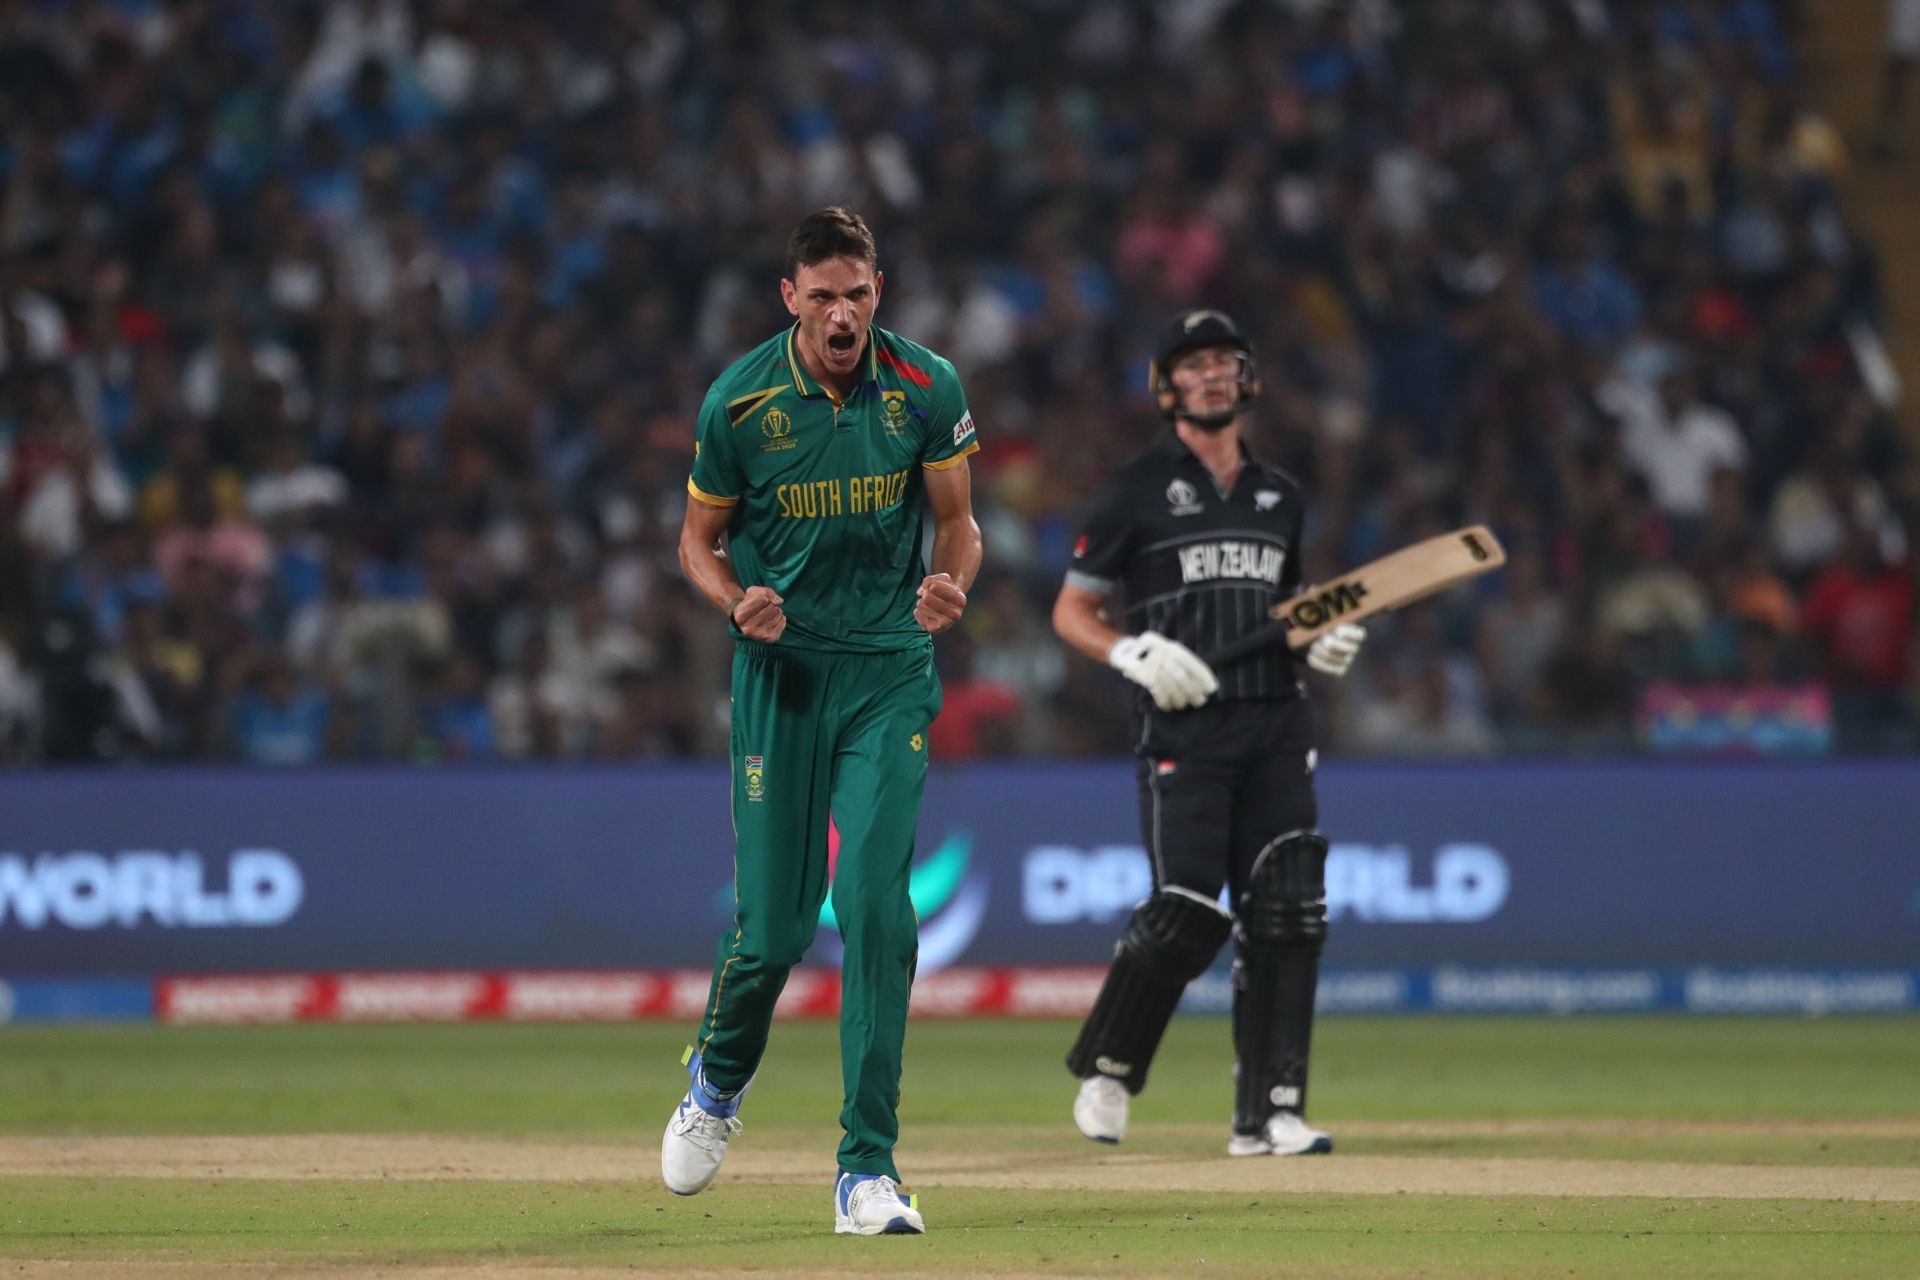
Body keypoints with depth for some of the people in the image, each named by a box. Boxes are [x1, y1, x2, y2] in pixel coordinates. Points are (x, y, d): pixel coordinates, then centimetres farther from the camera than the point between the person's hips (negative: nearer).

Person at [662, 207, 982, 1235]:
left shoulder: (925, 389, -4)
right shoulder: (740, 402, -7)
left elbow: (957, 520, 7)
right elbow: (699, 539, 5)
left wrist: (951, 585, -16)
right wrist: (736, 600, -17)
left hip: (892, 674, 0)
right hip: (781, 669, 0)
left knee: (875, 904, -12)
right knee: (775, 918, -1)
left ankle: (866, 1170, -9)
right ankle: (719, 1078, 34)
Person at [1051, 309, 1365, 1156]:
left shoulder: (1278, 495, 17)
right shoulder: (1139, 490, 2)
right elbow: (1071, 612, 4)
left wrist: (1322, 643, 7)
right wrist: (1138, 654, -14)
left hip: (1276, 725, 5)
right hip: (1183, 728, -5)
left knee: (1286, 913, -4)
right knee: (1185, 913, -14)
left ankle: (1267, 1115, -2)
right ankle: (1105, 1070, 9)